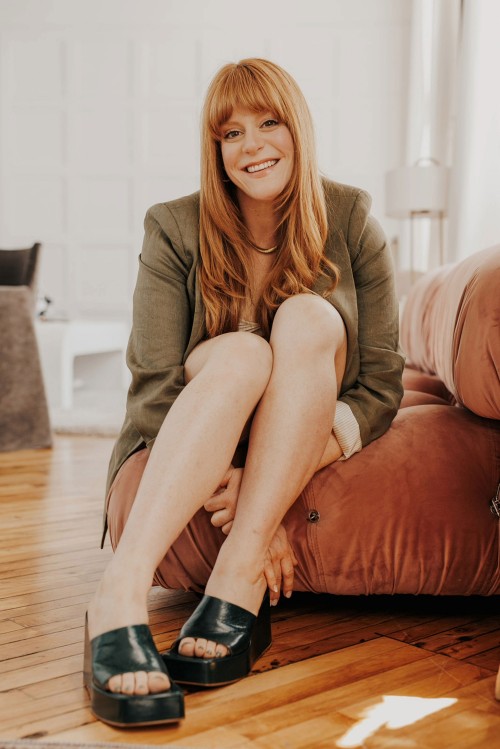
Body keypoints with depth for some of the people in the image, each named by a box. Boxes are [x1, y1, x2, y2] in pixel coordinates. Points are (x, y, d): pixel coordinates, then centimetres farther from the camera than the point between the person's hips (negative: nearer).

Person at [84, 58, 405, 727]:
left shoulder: (350, 224, 2)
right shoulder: (175, 231, -1)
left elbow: (382, 385, -4)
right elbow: (154, 388, -9)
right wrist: (230, 488, -26)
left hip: (303, 487, 1)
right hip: (171, 490, -1)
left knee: (308, 318, -23)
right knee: (242, 352, -29)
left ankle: (240, 580, -31)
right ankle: (121, 596, -41)